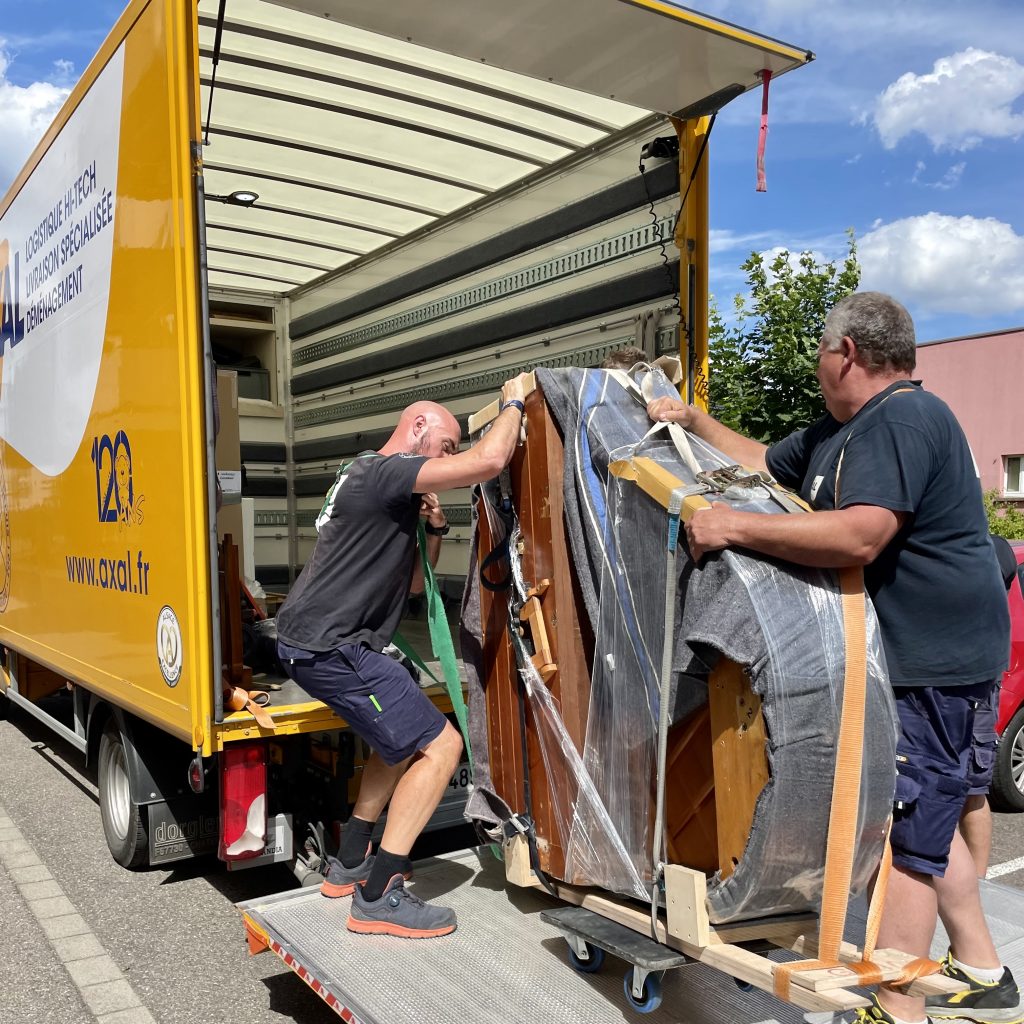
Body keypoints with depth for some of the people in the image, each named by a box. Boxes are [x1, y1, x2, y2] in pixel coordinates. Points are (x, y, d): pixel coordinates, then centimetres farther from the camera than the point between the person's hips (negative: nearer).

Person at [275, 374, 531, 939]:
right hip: (330, 646, -11)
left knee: (404, 737, 25)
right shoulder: (383, 471, -12)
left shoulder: (373, 481, 21)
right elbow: (490, 460, -24)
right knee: (440, 745, -8)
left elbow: (412, 585, 23)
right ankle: (378, 897, -3)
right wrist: (513, 402, -6)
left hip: (310, 640, 11)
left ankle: (348, 865, 30)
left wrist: (434, 527, 7)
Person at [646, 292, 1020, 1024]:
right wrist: (692, 420, 21)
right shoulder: (839, 432, 14)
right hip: (907, 658, 11)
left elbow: (859, 536, -31)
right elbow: (763, 464, 25)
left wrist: (733, 525, -27)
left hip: (935, 660, -11)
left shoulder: (904, 419, -19)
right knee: (925, 819, 19)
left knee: (902, 831, -4)